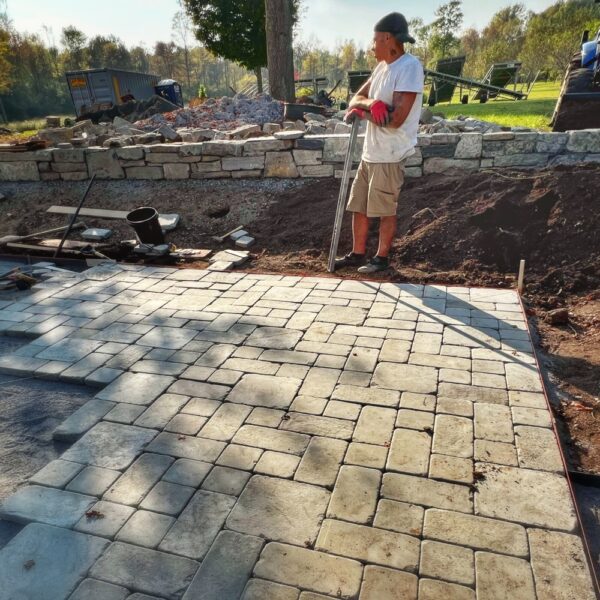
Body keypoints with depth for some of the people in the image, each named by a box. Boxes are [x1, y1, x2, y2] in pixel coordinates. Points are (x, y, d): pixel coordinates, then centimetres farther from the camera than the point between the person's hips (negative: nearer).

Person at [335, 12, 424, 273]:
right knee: (359, 207, 13)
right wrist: (371, 103, -15)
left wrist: (361, 112, -7)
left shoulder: (410, 66, -14)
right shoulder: (381, 67, 13)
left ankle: (382, 258, 19)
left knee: (386, 211, 3)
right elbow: (355, 100, 9)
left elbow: (396, 118, -23)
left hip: (390, 155, -9)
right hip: (370, 152, 9)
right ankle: (357, 254, 26)